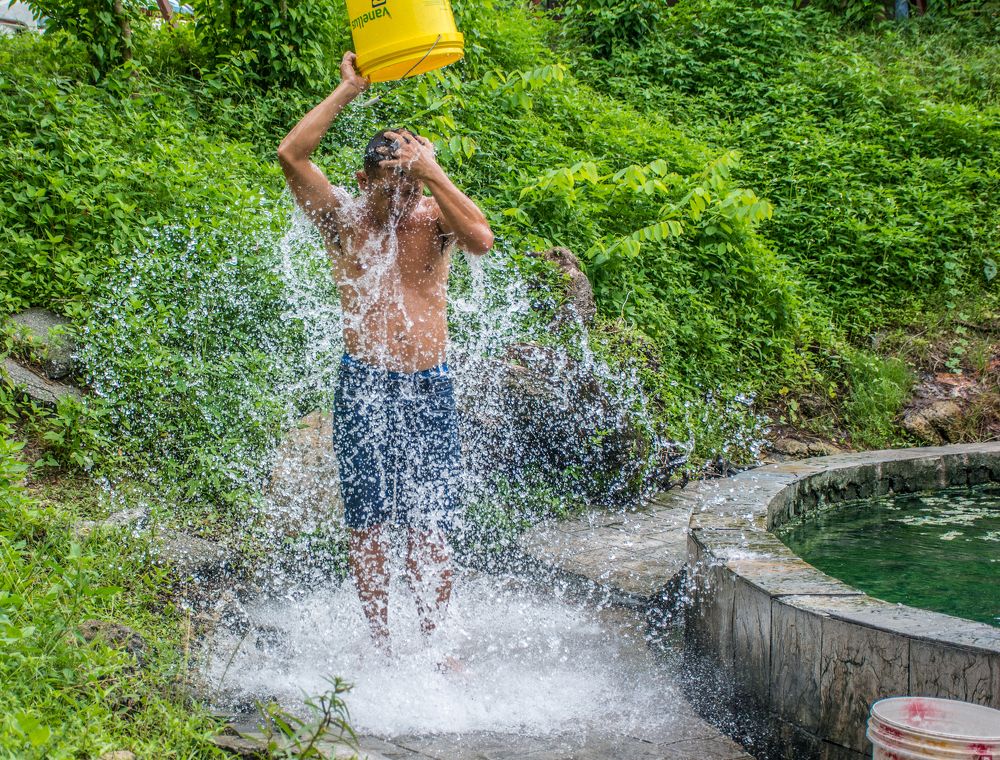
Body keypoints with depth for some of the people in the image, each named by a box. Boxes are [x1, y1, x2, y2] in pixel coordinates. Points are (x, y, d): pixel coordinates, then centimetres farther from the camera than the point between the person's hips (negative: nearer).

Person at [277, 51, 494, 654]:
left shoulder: (435, 218, 4)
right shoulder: (343, 220, 1)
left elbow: (483, 239, -18)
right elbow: (292, 155, -13)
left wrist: (432, 172, -18)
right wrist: (349, 90, -10)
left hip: (430, 387, 1)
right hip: (365, 388, 0)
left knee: (431, 529, 1)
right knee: (367, 525, 2)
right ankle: (381, 646, 15)